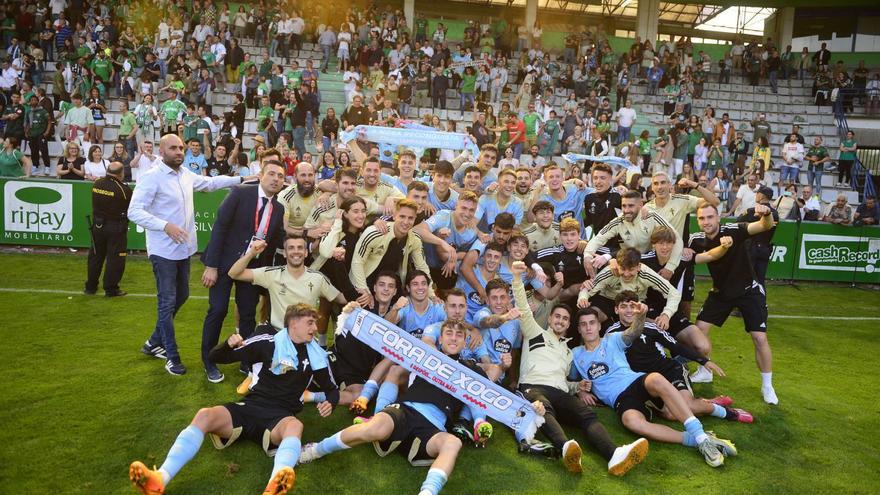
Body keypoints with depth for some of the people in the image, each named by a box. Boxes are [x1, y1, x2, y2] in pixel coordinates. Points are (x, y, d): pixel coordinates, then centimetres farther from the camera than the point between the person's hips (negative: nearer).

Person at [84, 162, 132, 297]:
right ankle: (111, 289, 6)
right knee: (115, 258, 3)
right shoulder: (123, 189, -18)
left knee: (95, 256, 16)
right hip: (116, 227, -5)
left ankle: (90, 286, 26)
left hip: (98, 224, 6)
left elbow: (96, 203, 10)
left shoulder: (96, 184, -1)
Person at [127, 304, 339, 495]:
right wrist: (228, 344, -19)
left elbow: (332, 388, 19)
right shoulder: (270, 343, 2)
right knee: (204, 415, -28)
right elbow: (215, 357, 4)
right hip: (251, 407, 1)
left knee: (295, 426, -38)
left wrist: (330, 403, -5)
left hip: (280, 417, -1)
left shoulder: (316, 355, 7)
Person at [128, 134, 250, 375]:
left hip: (184, 248, 8)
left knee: (181, 296, 18)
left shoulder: (186, 174, 6)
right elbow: (134, 211, -20)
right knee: (167, 302, 0)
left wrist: (240, 179, 16)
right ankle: (172, 356, 13)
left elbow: (210, 182, 23)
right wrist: (165, 225, -31)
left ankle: (154, 342, 36)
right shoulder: (151, 178, -15)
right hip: (163, 250, -8)